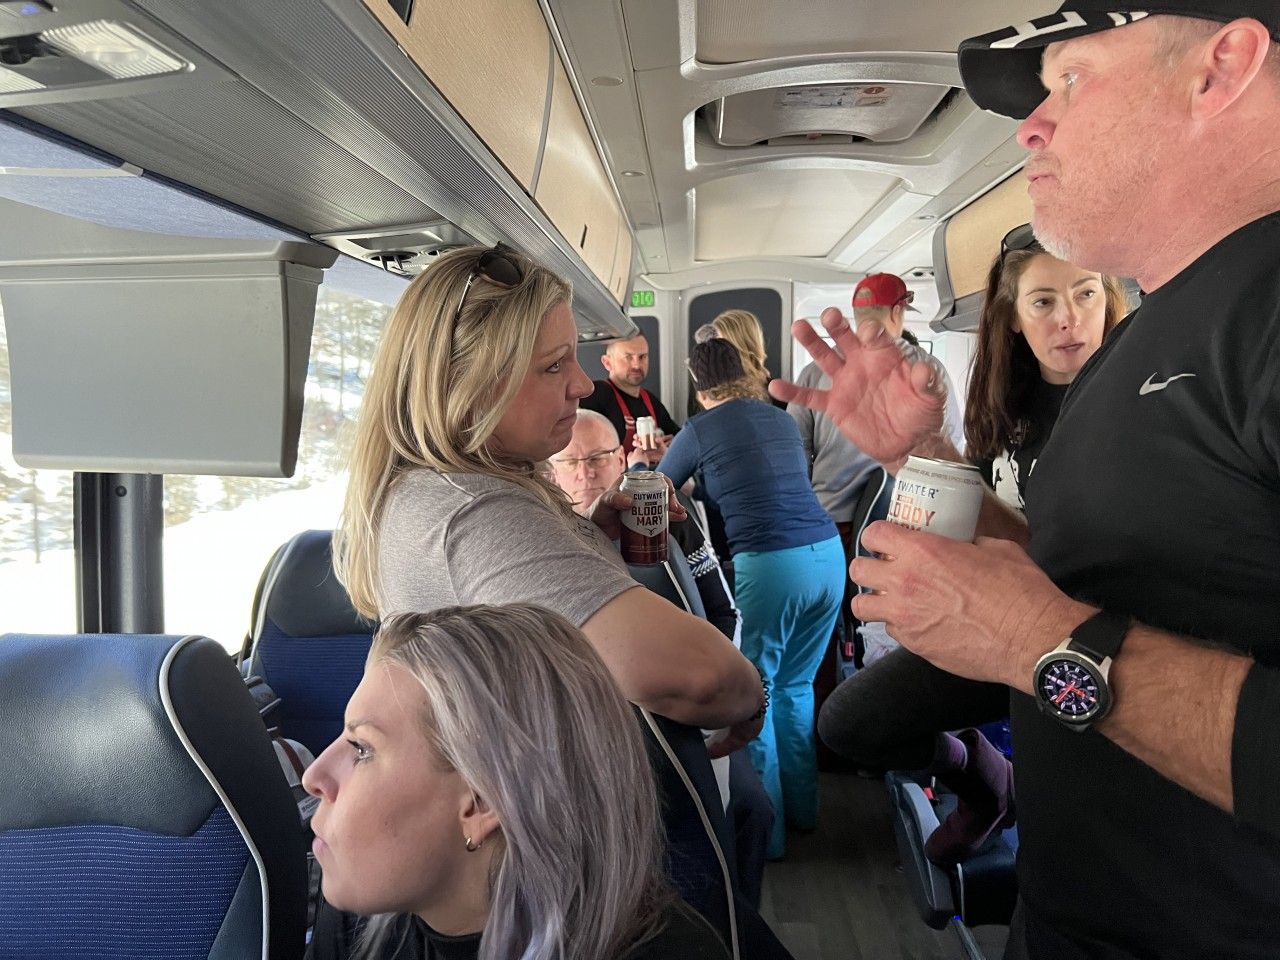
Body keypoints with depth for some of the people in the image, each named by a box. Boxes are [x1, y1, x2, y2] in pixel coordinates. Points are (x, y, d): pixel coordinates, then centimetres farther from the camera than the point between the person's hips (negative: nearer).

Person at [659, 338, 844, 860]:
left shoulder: (699, 430, 1)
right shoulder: (782, 420, 17)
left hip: (769, 566, -6)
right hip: (828, 554, 6)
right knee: (796, 686, 20)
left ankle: (766, 831, 19)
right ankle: (801, 807, 34)